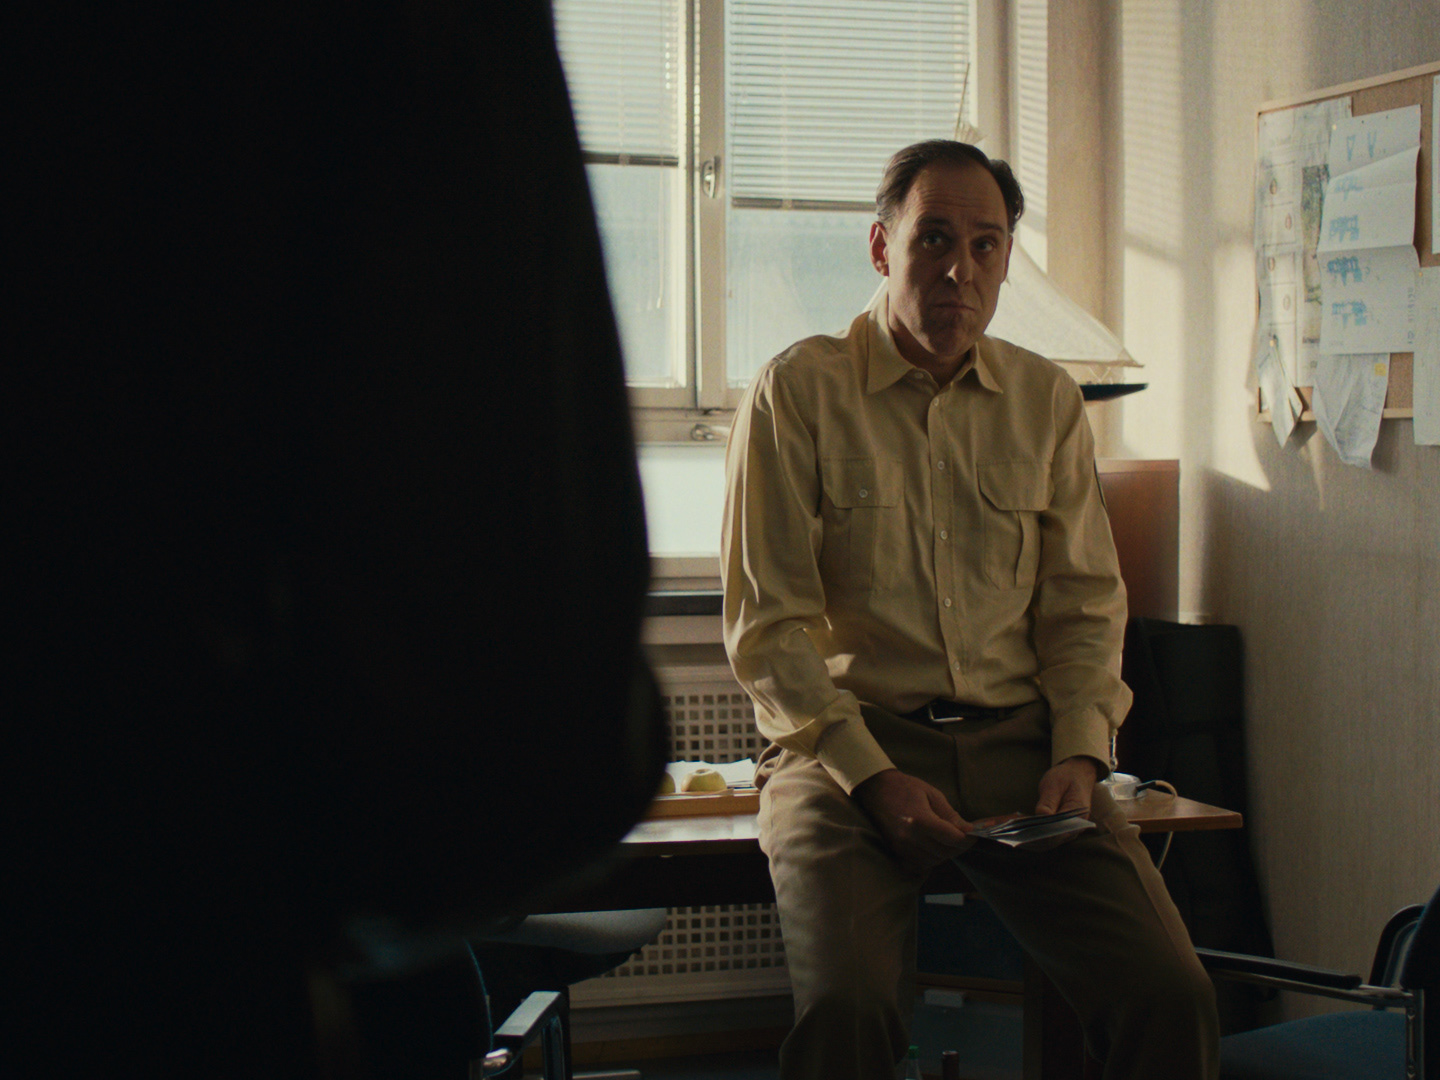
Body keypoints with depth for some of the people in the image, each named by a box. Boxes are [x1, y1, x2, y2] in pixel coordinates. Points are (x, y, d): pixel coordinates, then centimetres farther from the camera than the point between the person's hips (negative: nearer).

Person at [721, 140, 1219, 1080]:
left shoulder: (1046, 401, 13)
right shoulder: (799, 391, 0)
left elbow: (1086, 603, 15)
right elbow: (768, 624, -4)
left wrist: (1079, 752, -3)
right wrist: (871, 777, -15)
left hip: (1021, 742, 3)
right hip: (845, 743, -3)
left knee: (1173, 999, -19)